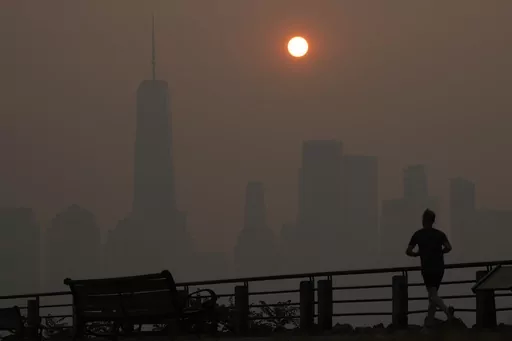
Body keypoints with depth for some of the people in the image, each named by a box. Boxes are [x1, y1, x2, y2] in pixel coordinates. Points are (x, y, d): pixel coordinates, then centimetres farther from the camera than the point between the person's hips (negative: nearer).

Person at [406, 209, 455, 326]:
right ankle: (429, 322, 13)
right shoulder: (440, 234, 5)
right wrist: (440, 252, 9)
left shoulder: (418, 235, 1)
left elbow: (408, 251, 0)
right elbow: (448, 247, -10)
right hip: (439, 268, 4)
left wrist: (417, 254, 19)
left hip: (427, 268, -4)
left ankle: (447, 309, -33)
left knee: (433, 295, -7)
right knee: (433, 293, 12)